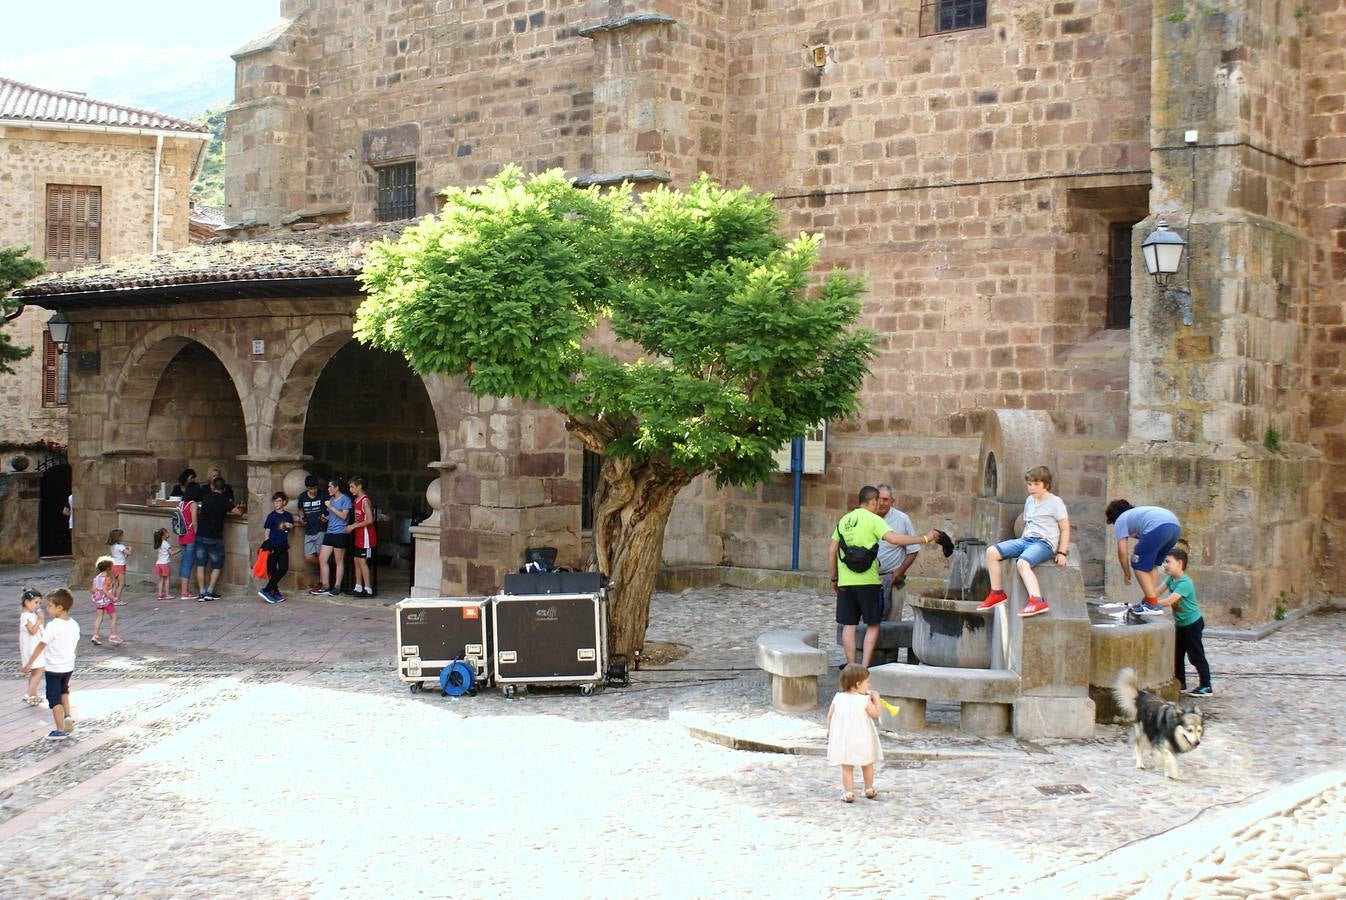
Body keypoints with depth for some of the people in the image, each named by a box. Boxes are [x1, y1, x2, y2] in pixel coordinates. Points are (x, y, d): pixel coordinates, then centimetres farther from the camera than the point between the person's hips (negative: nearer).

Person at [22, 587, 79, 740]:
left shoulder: (53, 626, -20)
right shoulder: (74, 625, 0)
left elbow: (41, 645, -18)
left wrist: (29, 663, -11)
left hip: (53, 669, -7)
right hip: (69, 667, 7)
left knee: (54, 699, 4)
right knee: (63, 691, 31)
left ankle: (60, 731, 6)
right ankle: (67, 716, 17)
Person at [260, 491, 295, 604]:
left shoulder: (288, 515, 7)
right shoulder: (272, 516, -6)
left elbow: (292, 525, 25)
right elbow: (267, 530, -6)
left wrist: (290, 525, 2)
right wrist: (267, 544, -11)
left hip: (283, 547, 5)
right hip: (273, 546, -5)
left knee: (284, 568, -1)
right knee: (272, 570, 0)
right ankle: (275, 592, 5)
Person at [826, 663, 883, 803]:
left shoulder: (838, 698, -5)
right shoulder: (865, 700, -15)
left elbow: (830, 716, 3)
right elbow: (876, 714, -6)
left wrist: (829, 730, 18)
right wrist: (876, 698, 4)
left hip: (843, 740, 1)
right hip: (862, 739, -1)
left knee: (847, 767, 7)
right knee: (867, 765, 19)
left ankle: (848, 793, 3)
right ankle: (869, 790, 30)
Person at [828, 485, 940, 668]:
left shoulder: (844, 520, 11)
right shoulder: (873, 520, -6)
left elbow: (832, 551, 12)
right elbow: (894, 538, -21)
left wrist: (834, 578, 20)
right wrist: (925, 538, -16)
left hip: (845, 582, 5)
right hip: (868, 582, -5)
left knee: (849, 625, 8)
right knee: (873, 625, 6)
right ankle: (864, 667, -1)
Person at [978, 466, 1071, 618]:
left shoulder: (1055, 502, -3)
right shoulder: (1029, 500, 19)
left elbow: (1065, 529, -3)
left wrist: (1061, 553, -10)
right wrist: (1020, 546, 16)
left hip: (1045, 543, -8)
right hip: (1026, 540, 8)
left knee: (1022, 563, -37)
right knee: (991, 552, -8)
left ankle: (1037, 600, -49)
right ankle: (997, 593, 1)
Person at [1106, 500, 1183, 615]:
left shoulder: (1120, 520, 19)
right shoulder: (1138, 512, 41)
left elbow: (1122, 551, 11)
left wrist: (1126, 573, 19)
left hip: (1158, 527, -8)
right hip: (1176, 526, 8)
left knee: (1139, 565, 3)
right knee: (1150, 564, 24)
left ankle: (1152, 605, -5)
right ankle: (1147, 600, 23)